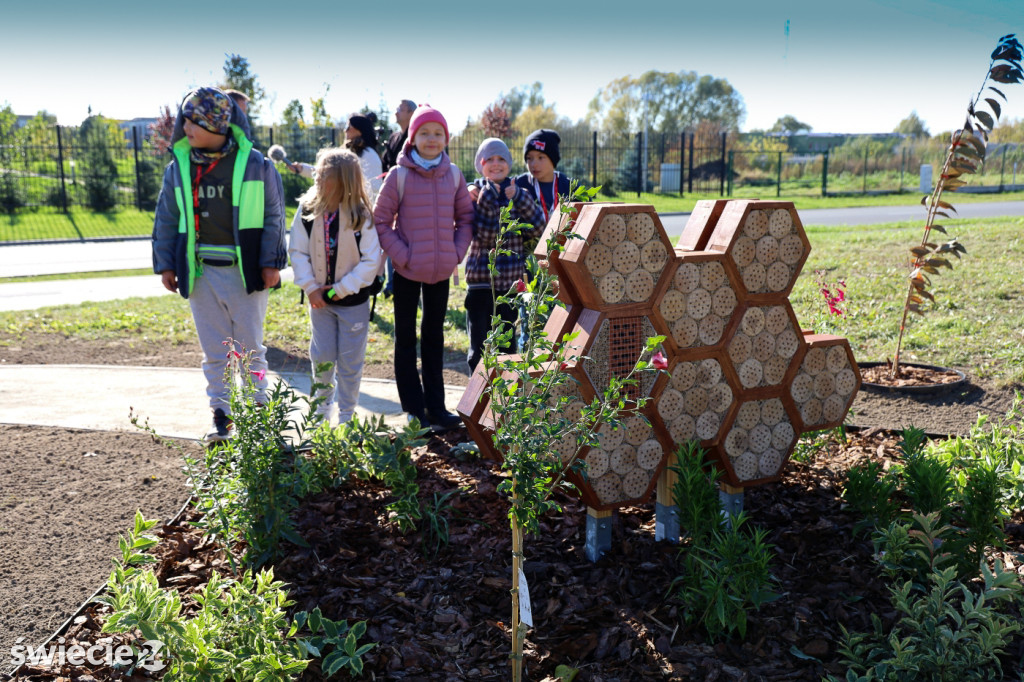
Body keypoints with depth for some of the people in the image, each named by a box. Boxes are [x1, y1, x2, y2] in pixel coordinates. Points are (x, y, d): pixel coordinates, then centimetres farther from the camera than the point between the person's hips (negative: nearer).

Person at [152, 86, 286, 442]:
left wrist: (271, 263, -6)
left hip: (246, 272, -3)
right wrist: (165, 264, 6)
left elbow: (273, 215, -1)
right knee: (214, 351, 8)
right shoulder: (179, 167, 5)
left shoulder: (254, 163, -4)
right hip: (201, 273, 3)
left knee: (250, 348, 6)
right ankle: (222, 416, 19)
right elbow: (167, 219, 11)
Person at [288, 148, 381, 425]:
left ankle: (346, 415, 21)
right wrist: (310, 287, -9)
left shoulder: (360, 215, -14)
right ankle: (323, 406, 31)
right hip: (320, 298, 2)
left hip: (353, 300, -2)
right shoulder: (307, 210, -6)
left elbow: (371, 261, -13)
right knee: (322, 355, 9)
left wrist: (342, 289, -14)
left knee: (350, 360, 6)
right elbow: (297, 251, -1)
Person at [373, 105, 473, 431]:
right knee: (406, 338, 7)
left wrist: (457, 252, -2)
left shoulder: (453, 175, 1)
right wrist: (402, 255, -14)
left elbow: (465, 218, 10)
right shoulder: (399, 175, -9)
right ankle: (413, 408, 17)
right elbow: (381, 221, -6)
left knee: (434, 337, 13)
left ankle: (436, 407, 23)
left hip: (441, 270, 3)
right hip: (408, 270, -3)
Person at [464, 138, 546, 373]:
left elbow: (538, 230, -6)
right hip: (482, 281, -3)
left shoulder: (518, 193, 10)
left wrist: (518, 197, -11)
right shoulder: (475, 193, 0)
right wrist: (489, 198, -17)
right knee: (479, 349, -1)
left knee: (508, 347, 11)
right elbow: (482, 235, -14)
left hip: (513, 281, 3)